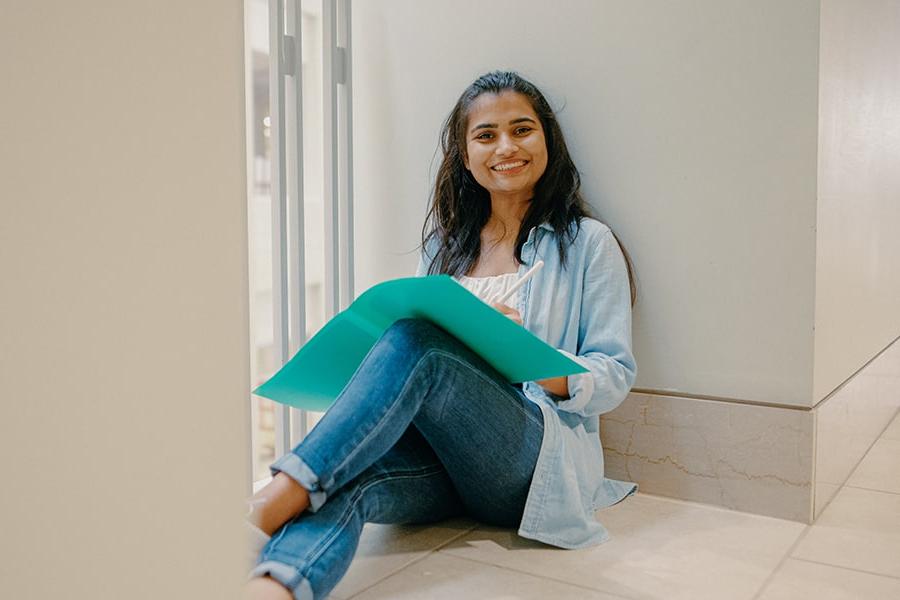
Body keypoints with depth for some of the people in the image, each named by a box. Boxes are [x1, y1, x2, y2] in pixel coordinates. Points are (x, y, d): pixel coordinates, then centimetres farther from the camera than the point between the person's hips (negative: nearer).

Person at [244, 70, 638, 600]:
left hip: (536, 463, -3)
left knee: (416, 342, -31)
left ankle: (272, 505, -38)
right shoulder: (444, 243, 21)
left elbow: (617, 375, 2)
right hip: (439, 453, 4)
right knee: (348, 474, -33)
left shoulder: (588, 243, 8)